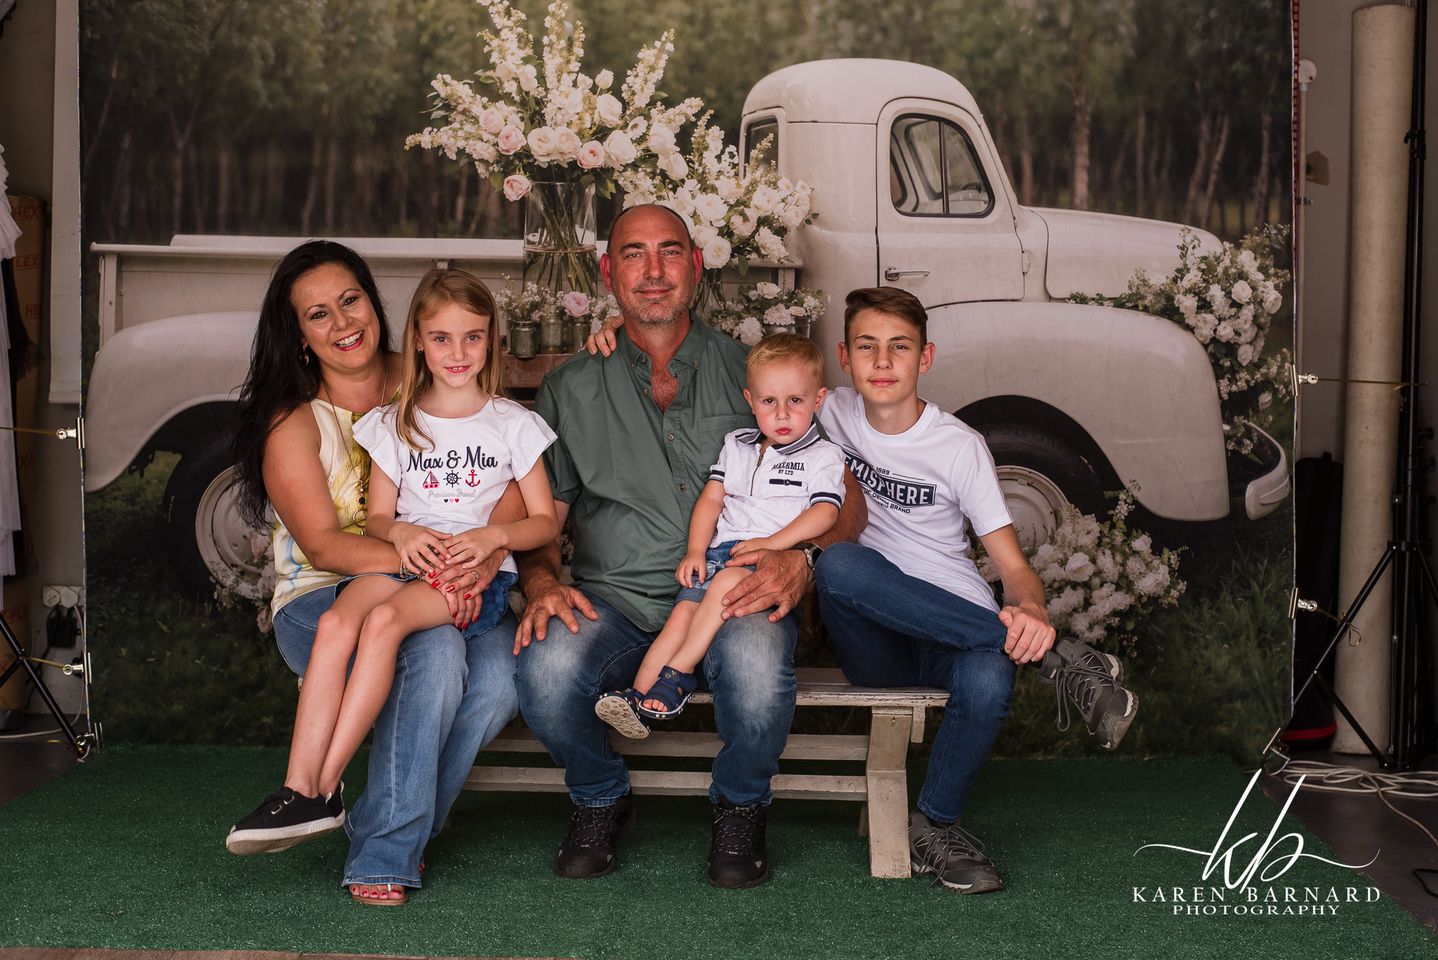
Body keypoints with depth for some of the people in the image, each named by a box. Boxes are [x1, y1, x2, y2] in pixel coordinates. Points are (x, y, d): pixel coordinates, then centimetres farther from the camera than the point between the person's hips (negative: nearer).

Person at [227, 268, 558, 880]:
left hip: (480, 573, -3)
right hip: (404, 557, 3)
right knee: (336, 623, -31)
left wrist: (492, 536, -12)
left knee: (384, 620, -33)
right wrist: (401, 532, -9)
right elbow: (377, 518, 15)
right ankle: (300, 789, -36)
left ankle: (322, 790, -32)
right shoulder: (393, 424, 19)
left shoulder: (512, 424, 12)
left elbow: (544, 521, 8)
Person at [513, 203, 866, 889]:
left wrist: (801, 557, -14)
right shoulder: (570, 390, 14)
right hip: (612, 598, 1)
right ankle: (600, 801, 2)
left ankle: (739, 808, -2)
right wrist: (542, 584, -10)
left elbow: (845, 498, 6)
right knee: (547, 668, -32)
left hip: (731, 597, -1)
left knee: (758, 667, -36)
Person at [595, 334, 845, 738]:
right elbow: (711, 497, 18)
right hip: (720, 549, 4)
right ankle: (638, 695, -30)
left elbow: (824, 511, -6)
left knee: (728, 582, -34)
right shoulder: (736, 446, 24)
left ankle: (676, 674, -31)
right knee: (683, 612, -20)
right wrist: (695, 550, 3)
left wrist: (772, 543, -17)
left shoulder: (824, 456, 8)